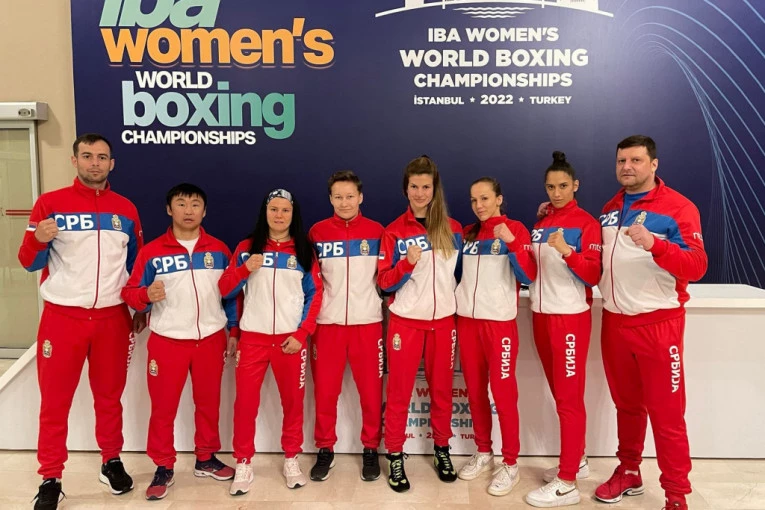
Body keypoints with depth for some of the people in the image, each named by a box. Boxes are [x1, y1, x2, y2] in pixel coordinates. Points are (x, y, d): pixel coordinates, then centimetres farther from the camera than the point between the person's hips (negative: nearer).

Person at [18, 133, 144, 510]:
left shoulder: (126, 210, 7)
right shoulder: (50, 204, -2)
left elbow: (136, 264, 15)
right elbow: (29, 263, -3)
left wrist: (141, 309, 11)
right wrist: (39, 241, -24)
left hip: (113, 318, 2)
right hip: (62, 317, -2)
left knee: (109, 395, 13)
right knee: (55, 401, 5)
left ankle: (112, 463, 28)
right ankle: (50, 479, 17)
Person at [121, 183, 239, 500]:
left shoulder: (219, 250, 4)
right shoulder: (152, 252, -3)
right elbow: (130, 293, -4)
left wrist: (234, 331, 6)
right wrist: (147, 296, -26)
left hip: (211, 340, 2)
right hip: (167, 341, -2)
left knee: (209, 403, 13)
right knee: (163, 407, 5)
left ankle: (206, 459, 30)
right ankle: (163, 468, 22)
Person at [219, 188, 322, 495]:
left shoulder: (304, 250, 5)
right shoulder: (247, 248, 6)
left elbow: (315, 294, 2)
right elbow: (225, 290, 4)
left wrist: (302, 333, -7)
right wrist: (245, 270, -14)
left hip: (291, 338, 0)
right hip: (253, 337, 0)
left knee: (293, 400, 7)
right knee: (245, 401, 2)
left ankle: (291, 459, 24)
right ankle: (243, 464, 17)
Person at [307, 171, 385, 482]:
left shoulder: (376, 231, 3)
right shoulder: (317, 232, 3)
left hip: (367, 322, 0)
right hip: (327, 322, 1)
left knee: (370, 389, 6)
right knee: (325, 390, 7)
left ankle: (370, 449, 23)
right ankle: (325, 449, 24)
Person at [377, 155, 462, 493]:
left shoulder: (453, 229, 4)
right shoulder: (394, 231, -3)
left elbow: (460, 273, 13)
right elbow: (384, 282, -6)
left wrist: (461, 306, 4)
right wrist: (408, 263, -21)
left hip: (444, 320, 2)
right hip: (406, 321, -2)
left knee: (442, 389, 12)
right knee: (399, 391, 4)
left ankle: (442, 450, 29)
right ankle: (395, 457, 16)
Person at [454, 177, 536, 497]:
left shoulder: (515, 229, -3)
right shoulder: (468, 234, 12)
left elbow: (528, 276, -14)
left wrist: (511, 242, -25)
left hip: (499, 321, -5)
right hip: (467, 320, 5)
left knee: (503, 391, -1)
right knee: (474, 390, 11)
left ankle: (510, 464, 11)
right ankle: (483, 453, 26)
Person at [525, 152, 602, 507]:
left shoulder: (586, 224, -6)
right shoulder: (539, 225, 13)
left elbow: (593, 276, -14)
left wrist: (566, 251, -27)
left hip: (571, 317, -7)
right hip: (541, 315, 7)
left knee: (569, 398, -3)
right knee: (559, 394, 14)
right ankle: (576, 460, 29)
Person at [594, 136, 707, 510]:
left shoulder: (678, 207, -8)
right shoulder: (610, 209, 11)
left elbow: (697, 267, -17)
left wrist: (653, 244, -32)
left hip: (658, 323, -5)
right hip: (614, 321, 6)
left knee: (666, 412, 1)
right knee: (626, 404, 16)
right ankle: (628, 472, 31)